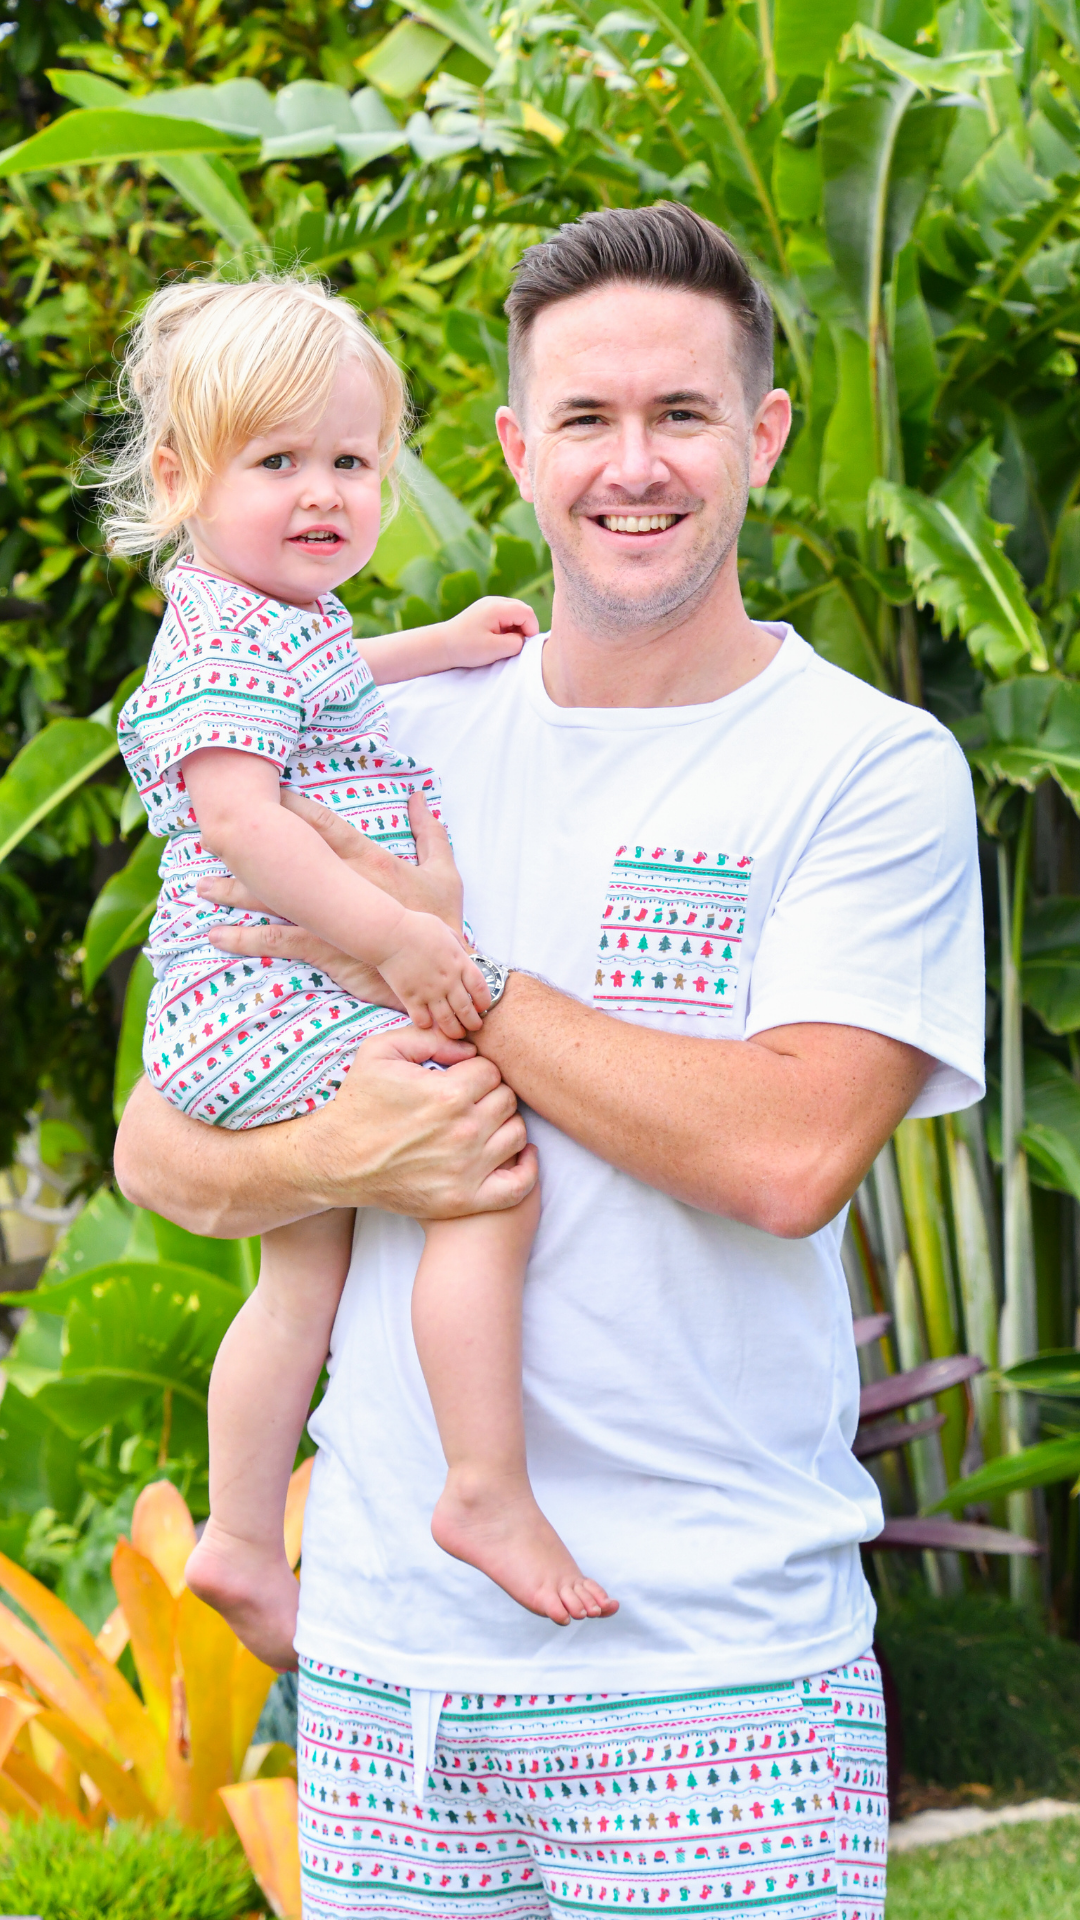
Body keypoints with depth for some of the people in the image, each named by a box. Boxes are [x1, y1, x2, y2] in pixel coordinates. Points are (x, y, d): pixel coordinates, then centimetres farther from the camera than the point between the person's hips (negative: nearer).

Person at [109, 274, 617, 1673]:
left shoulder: (279, 624, 18)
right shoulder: (225, 638, -15)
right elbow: (234, 814, -28)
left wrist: (445, 645, 33)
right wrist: (390, 933, -32)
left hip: (281, 1016, 11)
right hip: (273, 1009, -11)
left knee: (303, 1281, 19)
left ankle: (240, 1543, 30)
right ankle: (488, 1493, -22)